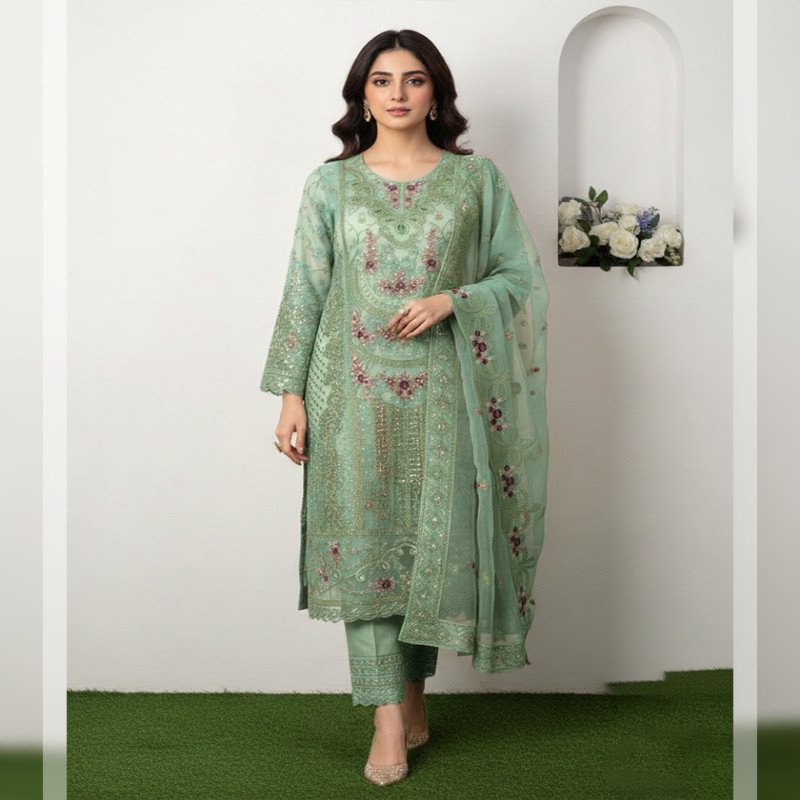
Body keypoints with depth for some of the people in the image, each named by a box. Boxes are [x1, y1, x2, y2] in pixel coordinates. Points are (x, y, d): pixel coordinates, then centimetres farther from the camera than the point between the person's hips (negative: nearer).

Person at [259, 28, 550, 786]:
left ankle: (413, 692, 24)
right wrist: (292, 395, -1)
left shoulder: (476, 177, 5)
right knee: (365, 544, -1)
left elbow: (521, 275, 4)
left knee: (436, 541, 4)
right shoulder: (330, 185, 6)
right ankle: (390, 721, 6)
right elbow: (304, 293, 5)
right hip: (356, 391, 0)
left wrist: (451, 301, -14)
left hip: (443, 391, 0)